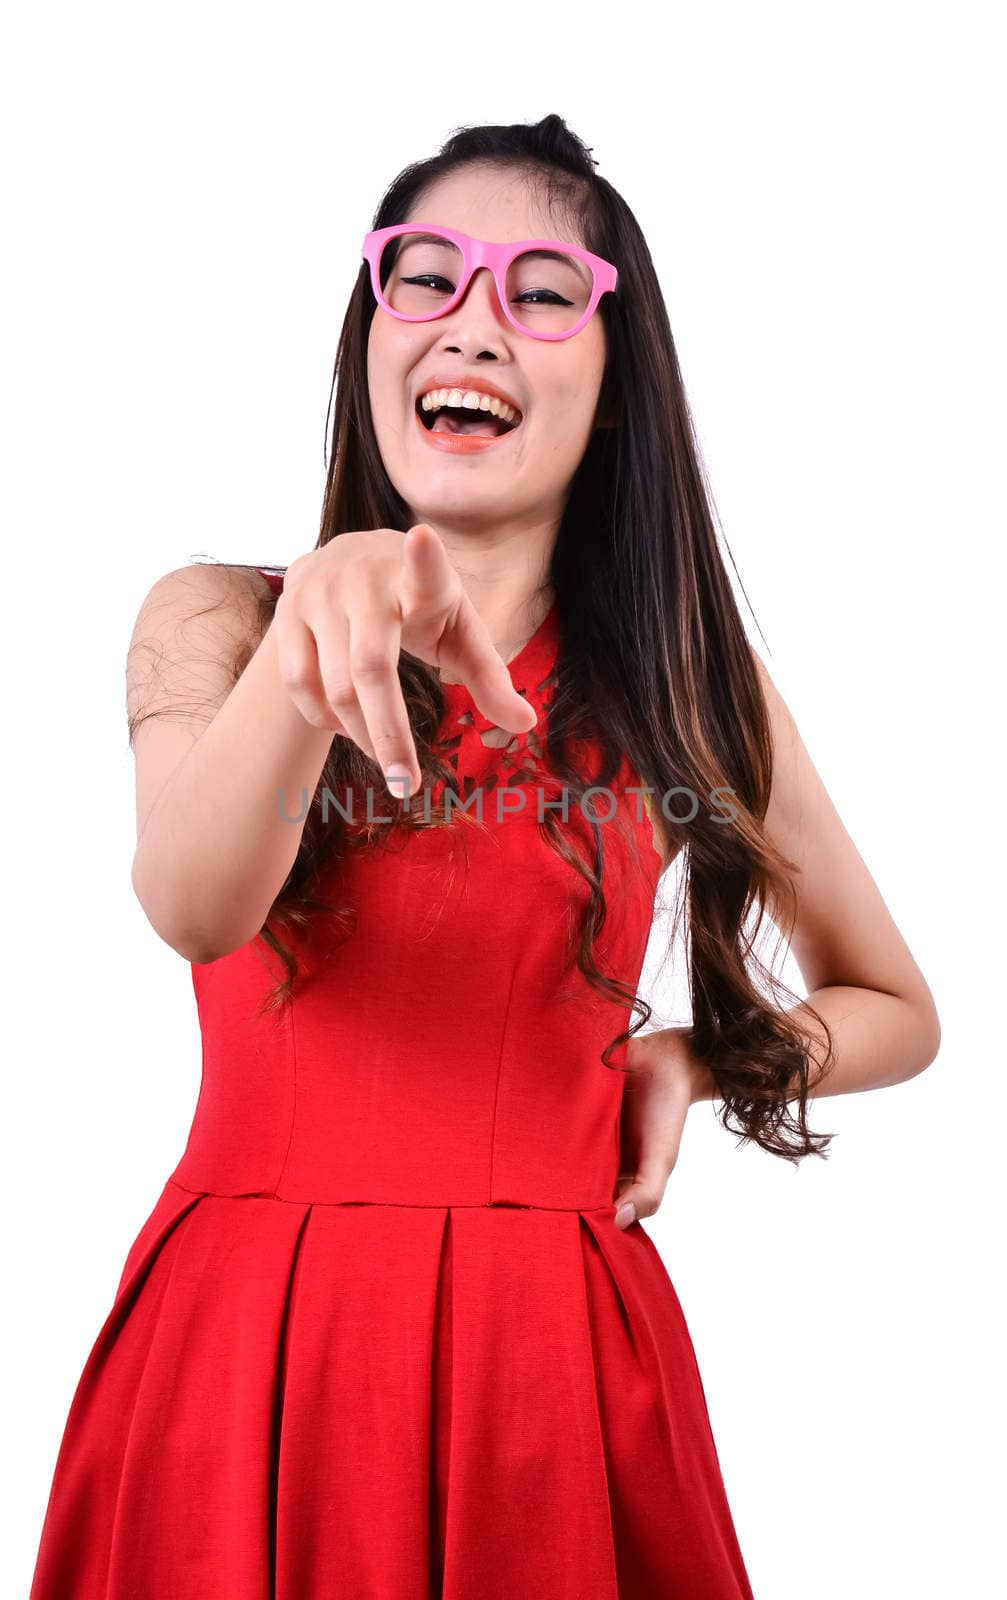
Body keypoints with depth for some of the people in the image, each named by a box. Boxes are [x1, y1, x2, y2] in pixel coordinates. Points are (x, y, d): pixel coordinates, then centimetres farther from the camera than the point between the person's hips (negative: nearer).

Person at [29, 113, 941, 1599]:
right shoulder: (218, 620, 2)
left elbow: (897, 1011, 17)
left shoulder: (692, 684, 5)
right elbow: (194, 908, -19)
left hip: (549, 1349, 1)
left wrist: (699, 1061, -2)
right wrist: (315, 651, -37)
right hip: (250, 1343, 0)